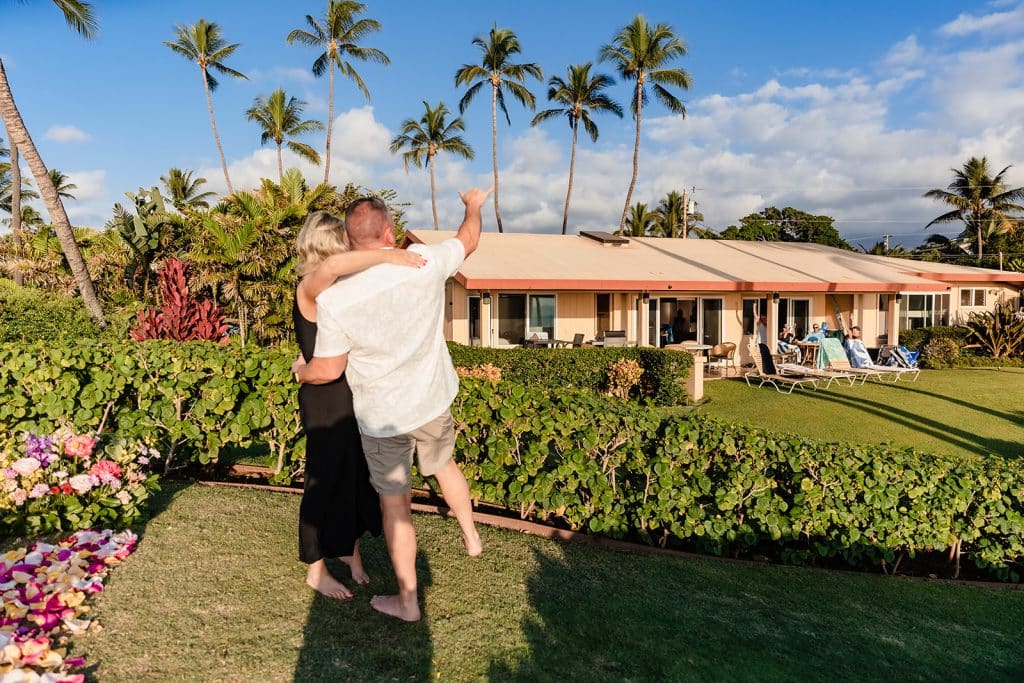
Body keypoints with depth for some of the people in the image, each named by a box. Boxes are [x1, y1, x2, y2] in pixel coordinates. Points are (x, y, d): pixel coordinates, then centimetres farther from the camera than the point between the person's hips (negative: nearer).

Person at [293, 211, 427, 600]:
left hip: (351, 396, 8)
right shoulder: (311, 287, -18)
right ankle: (316, 570, 24)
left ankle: (349, 547, 38)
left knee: (357, 476, 17)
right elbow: (332, 265, -42)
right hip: (325, 401, -8)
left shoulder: (337, 289, 8)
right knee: (326, 481, 5)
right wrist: (388, 257, -38)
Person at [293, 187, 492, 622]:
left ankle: (407, 601, 25)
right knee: (444, 465, 29)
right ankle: (471, 536, 52)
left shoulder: (334, 298, -21)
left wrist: (300, 370, 10)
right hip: (433, 400, 3)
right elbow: (469, 240, 6)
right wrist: (474, 206, 27)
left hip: (382, 416, -3)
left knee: (394, 504, 11)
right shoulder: (425, 263, -15)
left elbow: (327, 370, -13)